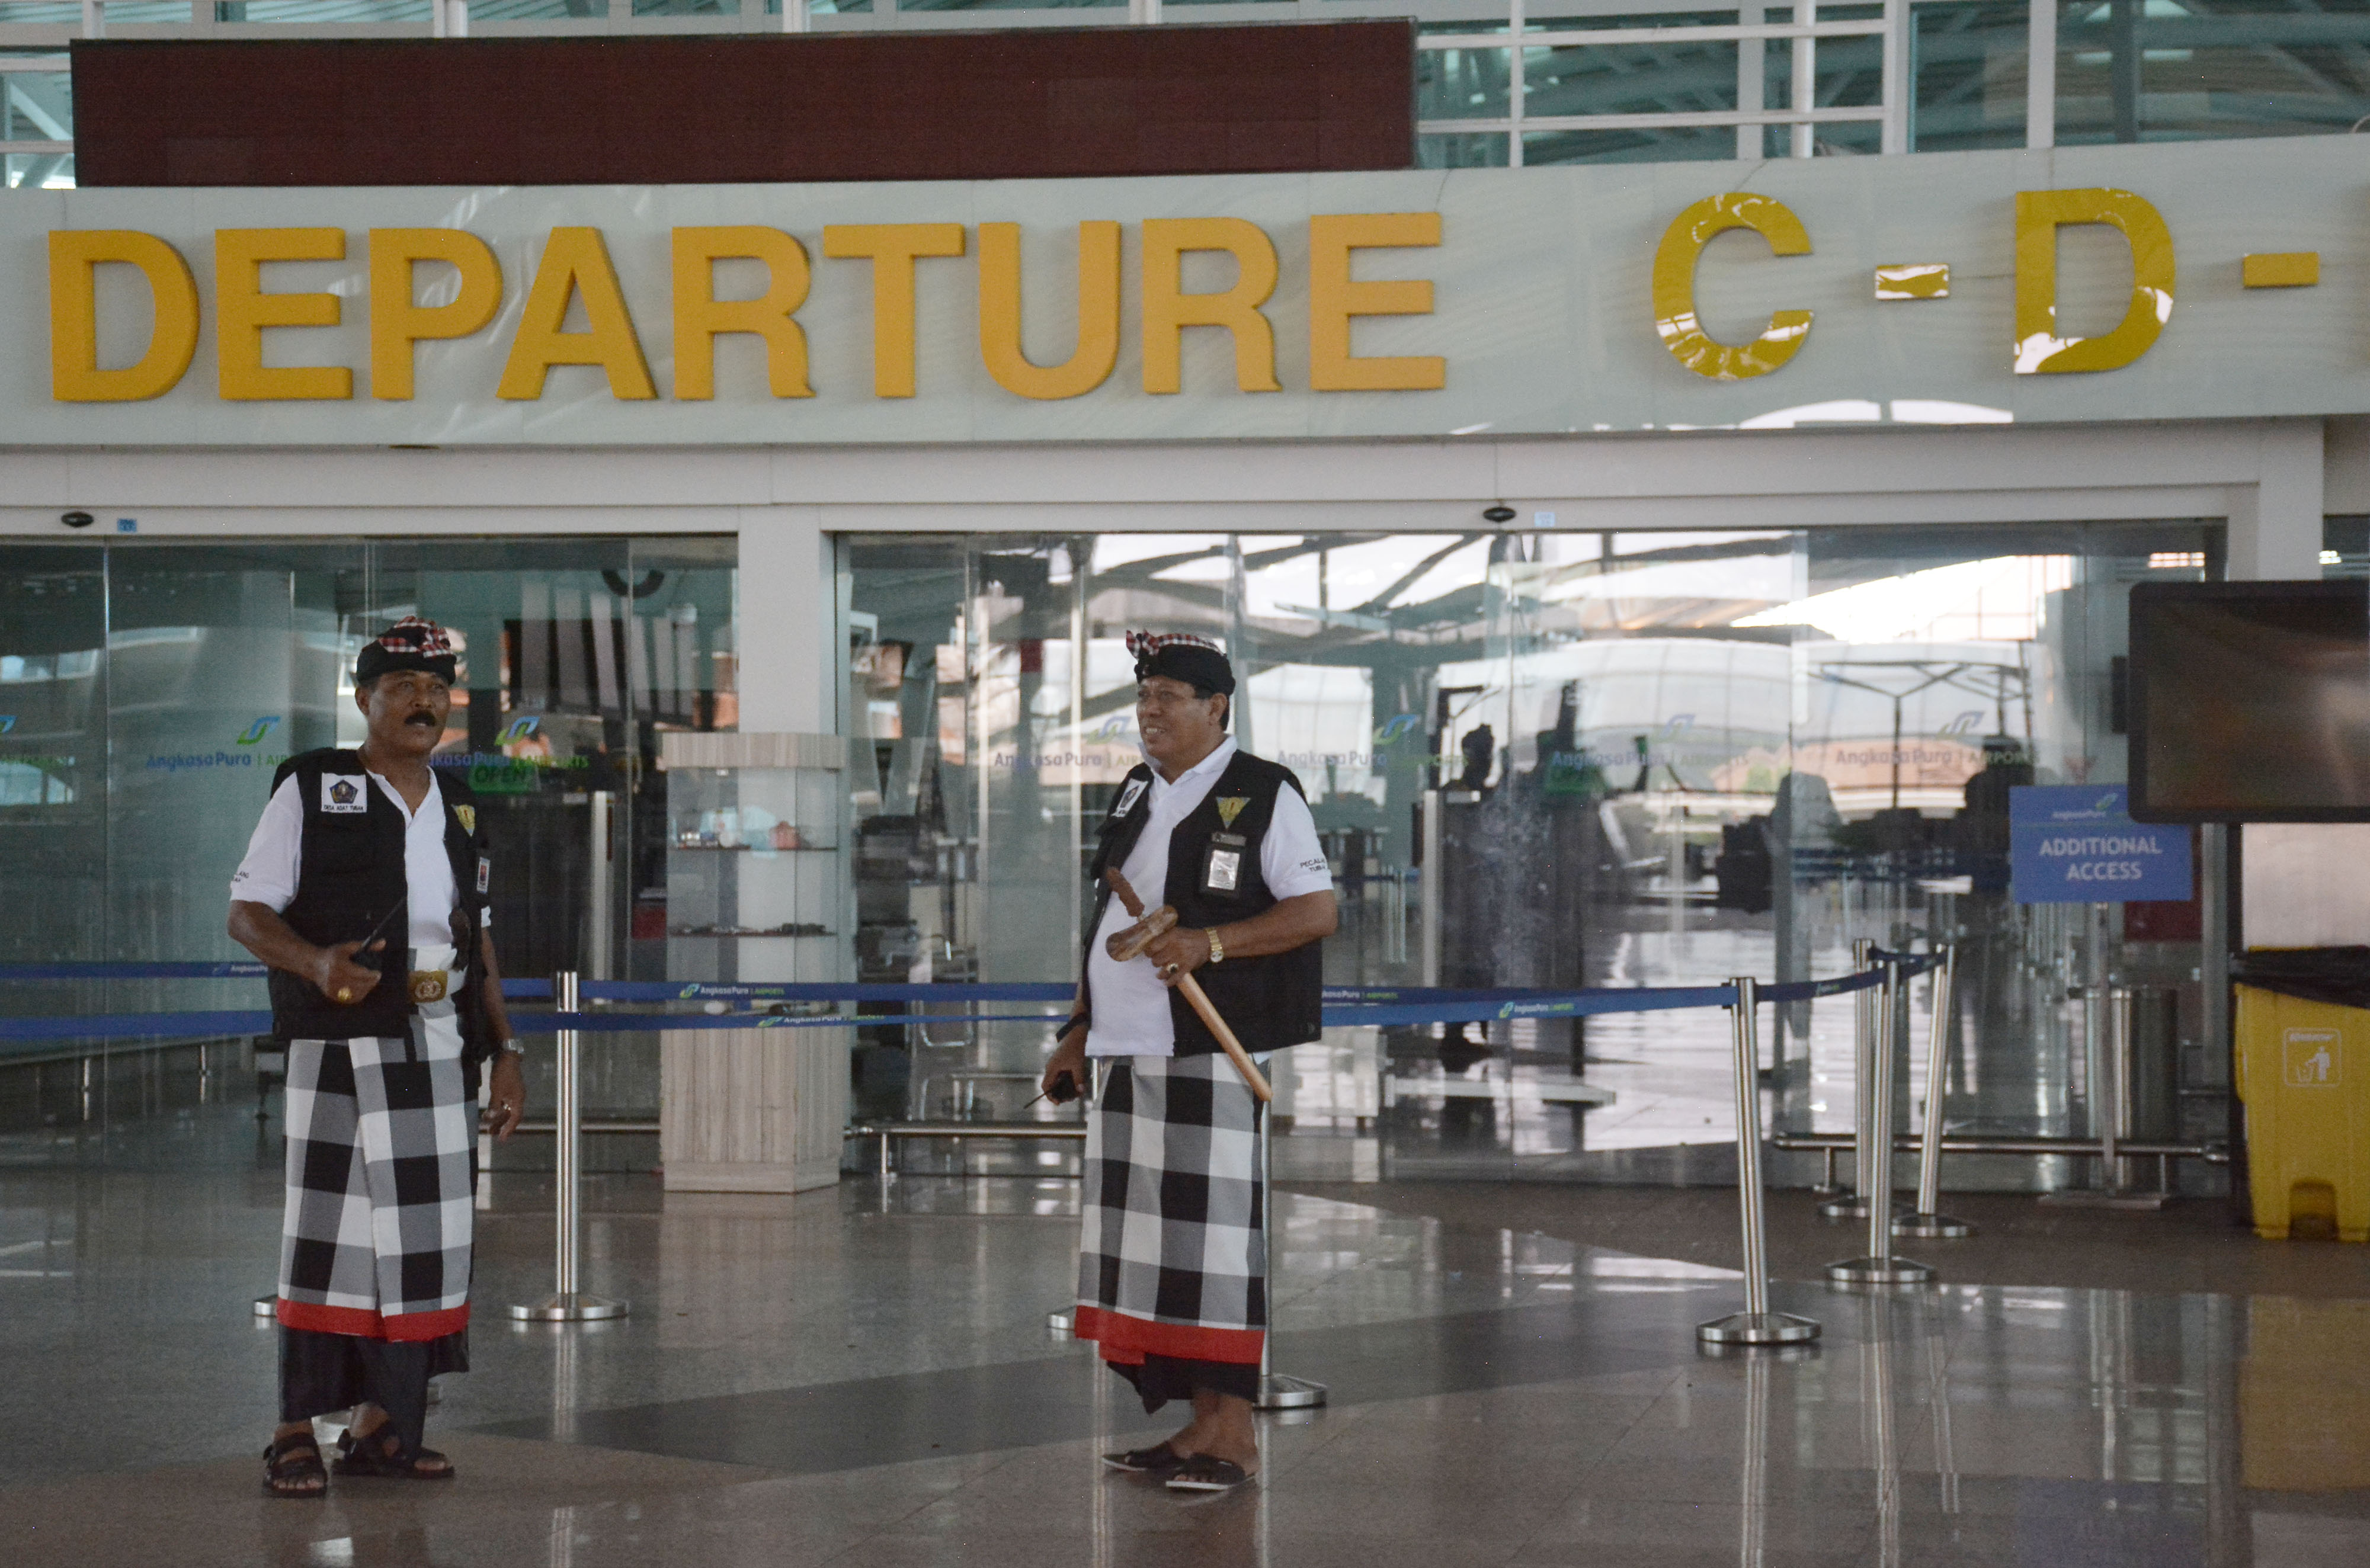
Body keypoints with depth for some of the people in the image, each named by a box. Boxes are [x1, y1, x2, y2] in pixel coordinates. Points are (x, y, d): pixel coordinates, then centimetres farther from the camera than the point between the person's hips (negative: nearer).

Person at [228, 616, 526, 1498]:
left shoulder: (457, 809, 17)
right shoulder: (312, 791, 0)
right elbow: (247, 912, -4)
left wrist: (503, 1051, 13)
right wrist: (316, 962, -22)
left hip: (439, 1051, 6)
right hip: (340, 1049, -6)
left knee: (427, 1234, 4)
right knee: (327, 1232, -8)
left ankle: (383, 1425, 13)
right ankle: (297, 1434, -2)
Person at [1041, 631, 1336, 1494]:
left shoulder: (1265, 795, -3)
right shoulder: (1137, 794, 18)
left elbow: (1317, 911, -9)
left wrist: (1209, 943, -19)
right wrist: (1081, 1028, 21)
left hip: (1218, 1061, -7)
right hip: (1133, 1057, 7)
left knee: (1217, 1238, -6)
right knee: (1157, 1242, 7)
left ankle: (1233, 1429, -2)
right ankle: (1199, 1422, 13)